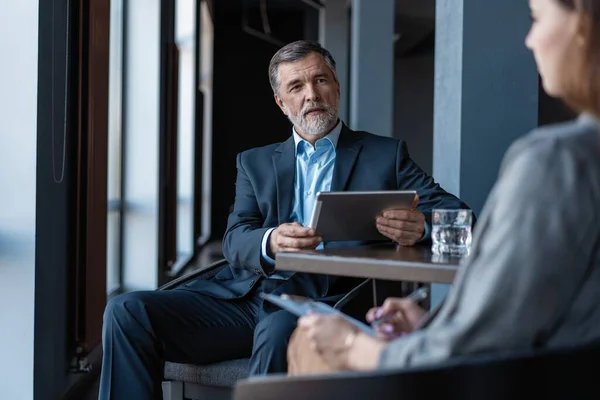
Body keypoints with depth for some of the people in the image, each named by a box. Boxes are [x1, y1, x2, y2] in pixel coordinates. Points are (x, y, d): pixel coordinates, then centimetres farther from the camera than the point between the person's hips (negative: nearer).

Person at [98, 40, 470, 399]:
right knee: (128, 312, -18)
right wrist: (271, 242, -20)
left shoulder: (386, 154, 15)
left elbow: (456, 212, 5)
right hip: (248, 293, 4)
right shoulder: (255, 162, 22)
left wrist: (420, 224, -21)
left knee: (280, 329, -39)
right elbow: (235, 241, 6)